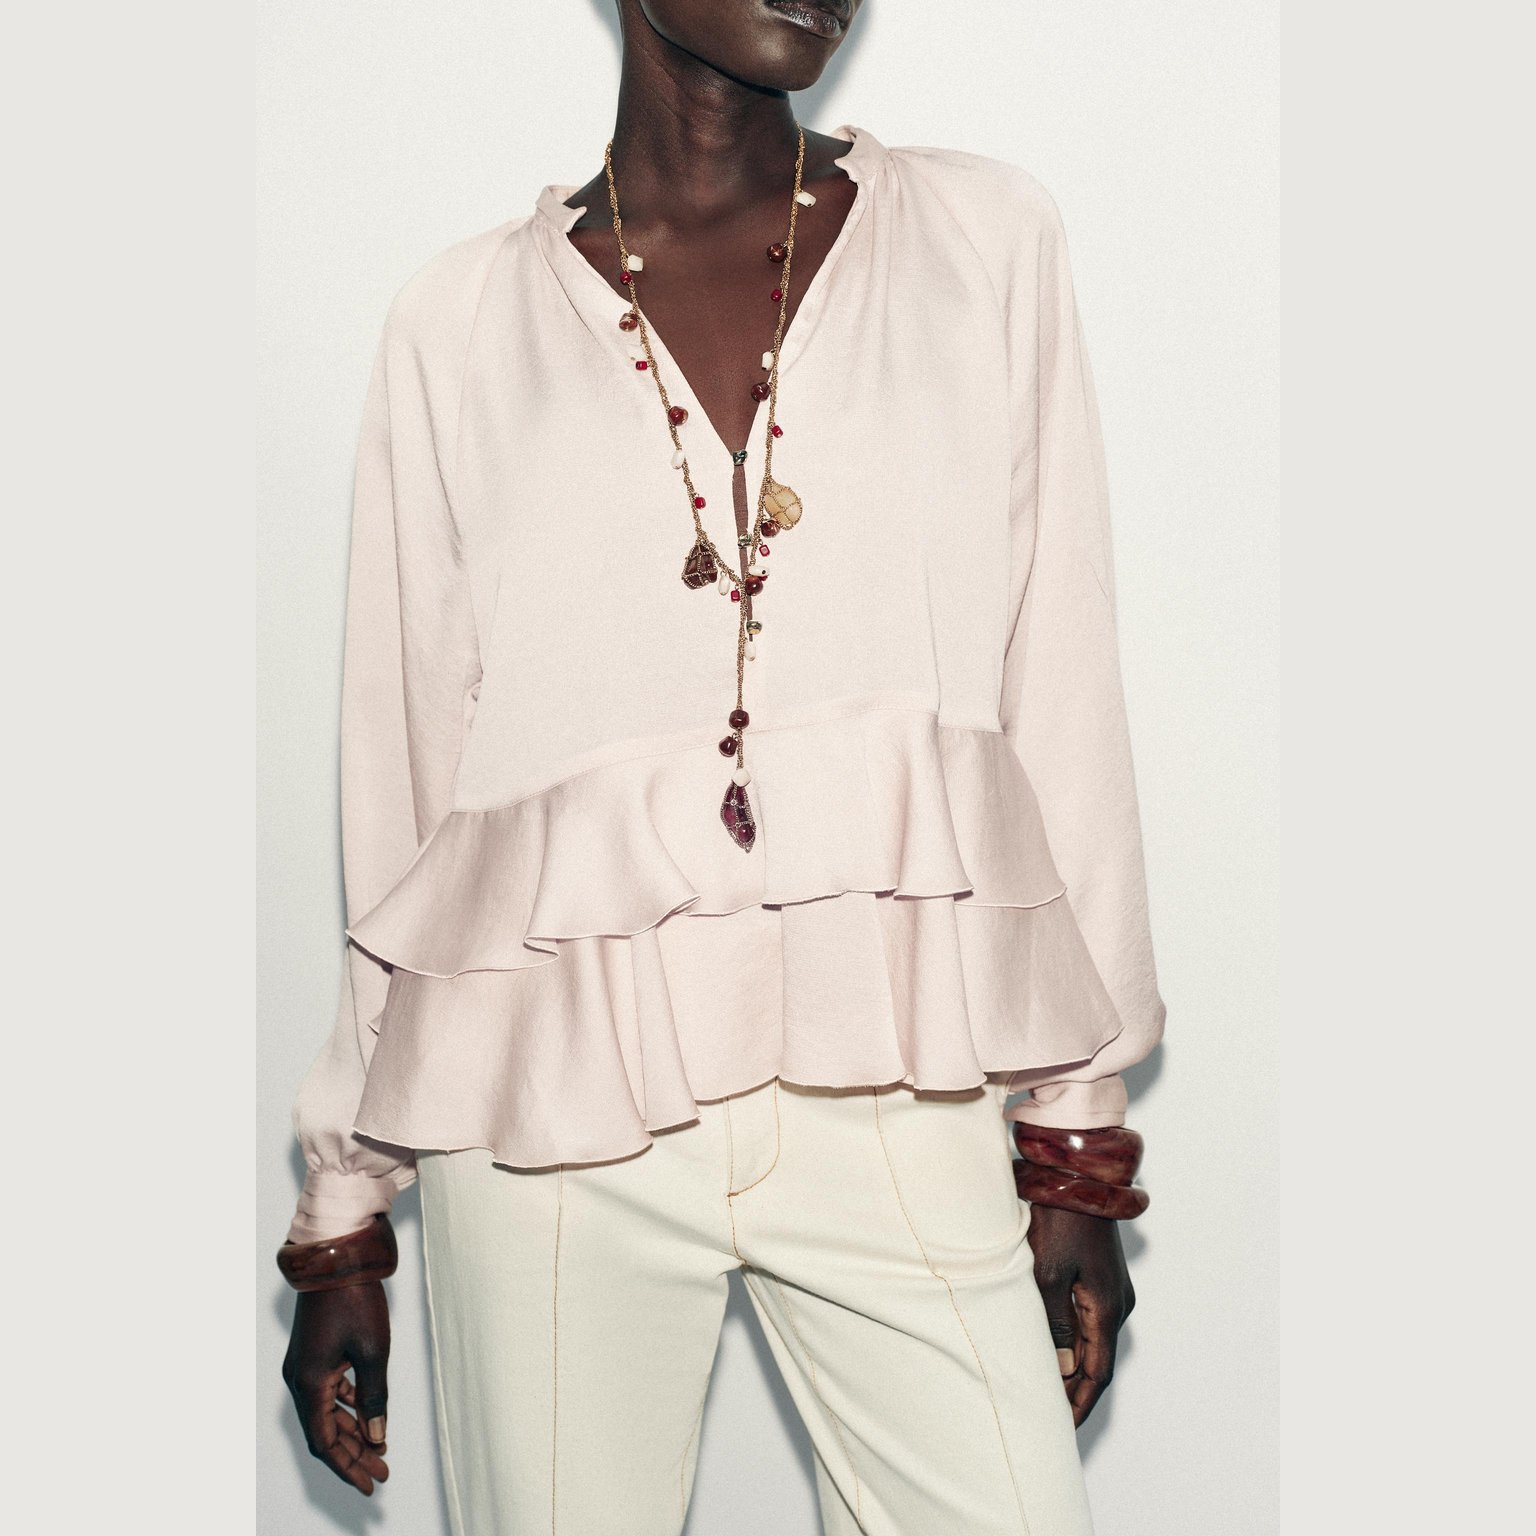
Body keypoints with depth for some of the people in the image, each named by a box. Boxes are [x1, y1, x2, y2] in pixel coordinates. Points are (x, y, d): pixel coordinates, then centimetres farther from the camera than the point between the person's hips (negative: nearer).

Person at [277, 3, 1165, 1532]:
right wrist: (341, 1225, 10)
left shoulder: (986, 240, 8)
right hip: (554, 1102, 0)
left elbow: (1060, 692, 7)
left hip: (894, 1086, 1)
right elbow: (398, 771, 8)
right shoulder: (460, 321, 6)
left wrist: (1075, 1135, 5)